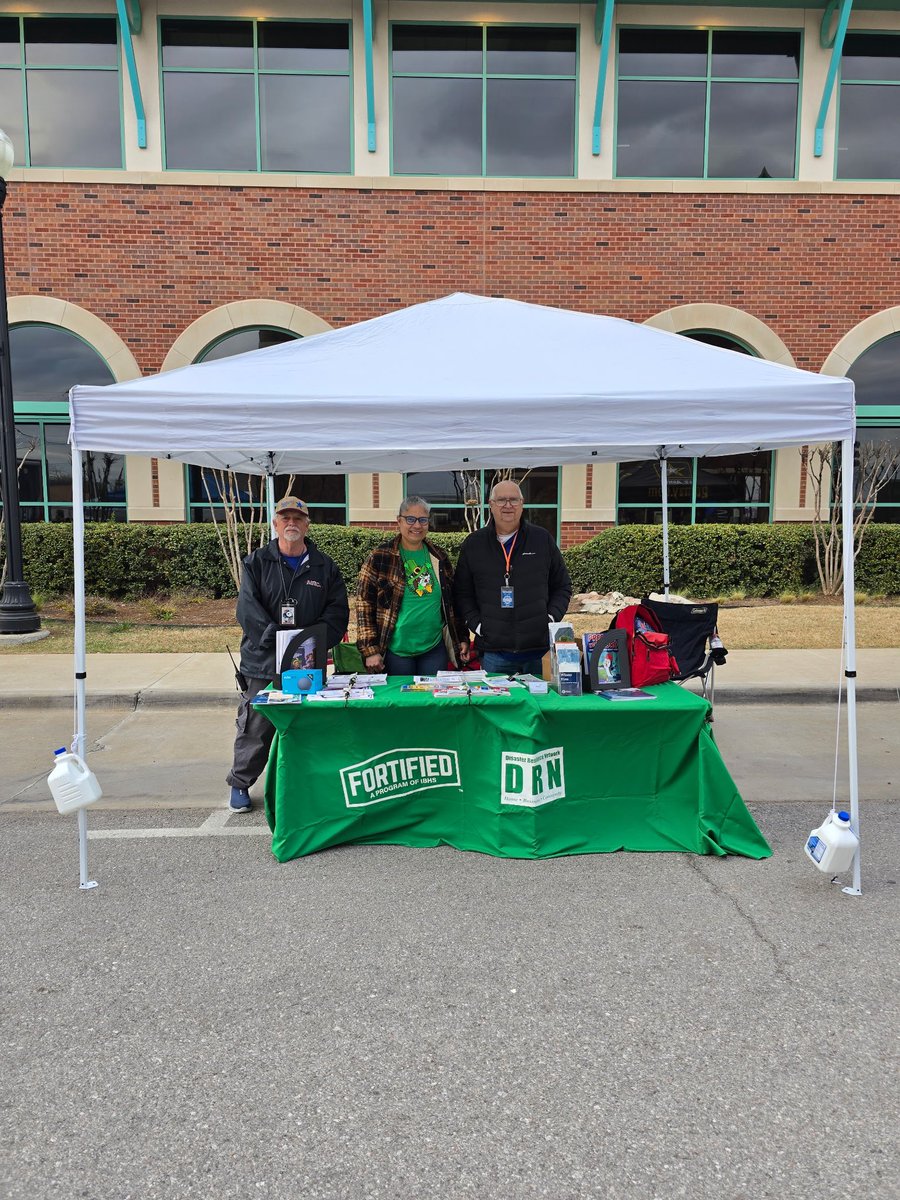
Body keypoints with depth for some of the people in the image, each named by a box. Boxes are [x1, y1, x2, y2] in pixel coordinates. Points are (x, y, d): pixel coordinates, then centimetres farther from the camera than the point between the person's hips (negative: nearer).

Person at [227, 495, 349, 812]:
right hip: (263, 663, -2)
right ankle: (239, 784, 21)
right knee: (255, 728, 3)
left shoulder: (324, 567, 10)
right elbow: (247, 609, -7)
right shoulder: (256, 563, 5)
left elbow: (337, 611, 3)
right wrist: (276, 638, -20)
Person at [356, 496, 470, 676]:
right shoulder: (380, 558, -4)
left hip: (434, 648, 4)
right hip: (396, 650, -3)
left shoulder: (439, 557, 8)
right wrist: (370, 650, -10)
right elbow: (365, 604, -5)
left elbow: (451, 602, 15)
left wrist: (462, 638, 12)